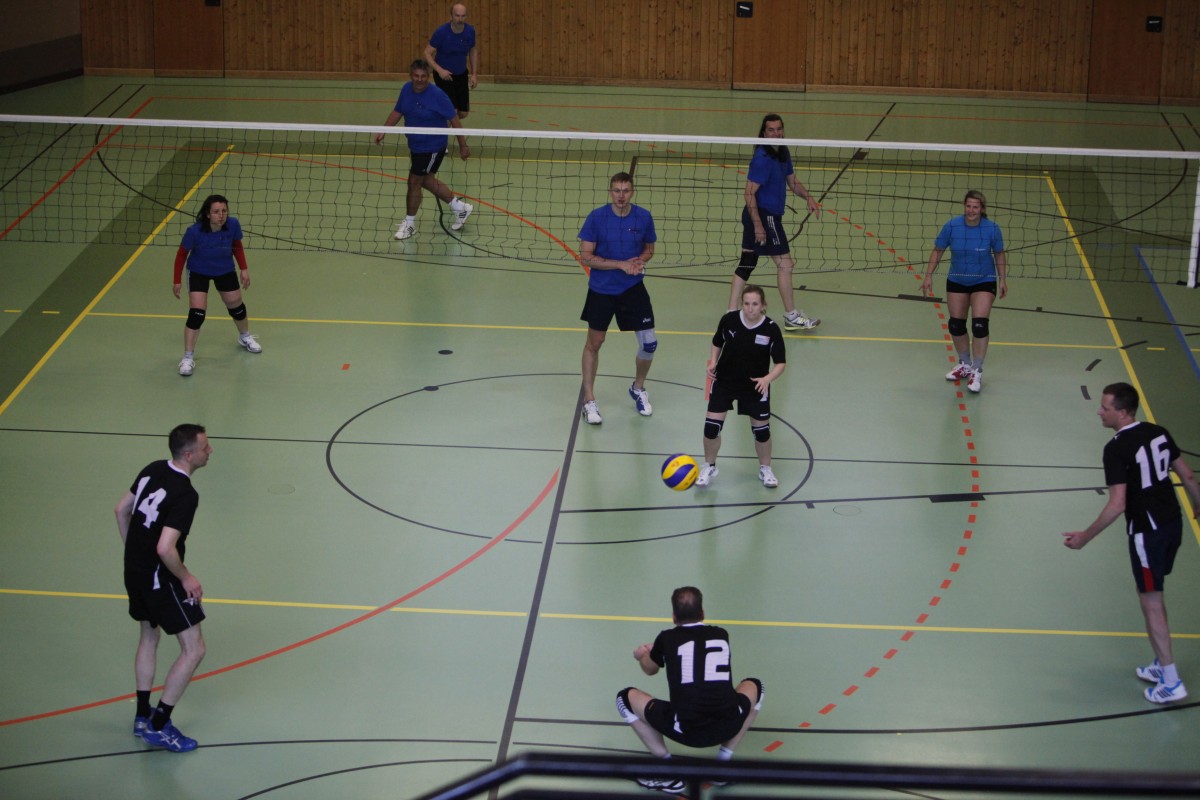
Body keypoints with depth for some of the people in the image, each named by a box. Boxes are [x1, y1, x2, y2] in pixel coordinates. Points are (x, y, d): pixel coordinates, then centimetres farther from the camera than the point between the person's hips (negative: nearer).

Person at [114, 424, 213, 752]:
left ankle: (143, 717, 35)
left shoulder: (153, 470, 0)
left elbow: (121, 510, 12)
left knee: (149, 637, 25)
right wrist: (186, 578, -14)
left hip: (134, 572, 9)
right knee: (193, 649, -1)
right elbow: (165, 548, -31)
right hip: (161, 578, -9)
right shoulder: (185, 495, -26)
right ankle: (158, 726, 3)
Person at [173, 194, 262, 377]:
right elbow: (182, 254, -15)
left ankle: (245, 337, 50)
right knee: (196, 313, -14)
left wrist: (244, 269, -3)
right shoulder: (195, 232, -33)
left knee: (235, 305, 18)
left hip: (225, 271, 3)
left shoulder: (233, 225, -25)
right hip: (198, 272, -3)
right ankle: (188, 358, -2)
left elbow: (237, 246, -3)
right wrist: (177, 281, -12)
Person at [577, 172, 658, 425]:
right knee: (594, 343, 9)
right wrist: (621, 265, -20)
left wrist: (639, 261, -12)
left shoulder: (644, 217, -6)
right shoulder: (596, 217, -13)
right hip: (601, 290, -2)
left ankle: (638, 389, 27)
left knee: (649, 343, -1)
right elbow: (585, 257, -14)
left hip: (633, 289, 2)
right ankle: (589, 400, 22)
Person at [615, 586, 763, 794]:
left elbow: (650, 669, 29)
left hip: (685, 730, -3)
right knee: (754, 685, 35)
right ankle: (724, 762, 23)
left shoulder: (667, 638, 6)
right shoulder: (721, 635, 14)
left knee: (626, 697, 18)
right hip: (727, 727, 3)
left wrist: (642, 656, 55)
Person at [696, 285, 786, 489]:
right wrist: (713, 362, -10)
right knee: (712, 425, -2)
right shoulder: (729, 320, -16)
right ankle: (709, 467, 23)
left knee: (761, 429, 9)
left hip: (755, 386, -1)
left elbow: (781, 363, -15)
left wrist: (767, 378, -33)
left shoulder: (771, 329, -20)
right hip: (724, 380, 1)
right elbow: (717, 342, 5)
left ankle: (765, 469, 34)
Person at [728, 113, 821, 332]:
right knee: (785, 264, -1)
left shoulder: (783, 153, 9)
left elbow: (792, 181, 20)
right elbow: (750, 193, -21)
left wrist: (808, 198, 3)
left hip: (763, 217, 9)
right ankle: (791, 317, 10)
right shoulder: (762, 158, -19)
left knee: (747, 263, 10)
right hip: (764, 216, -9)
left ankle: (732, 313, 14)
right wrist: (758, 224, -24)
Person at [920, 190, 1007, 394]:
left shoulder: (992, 228, -17)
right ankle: (965, 365, 32)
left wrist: (1003, 279, -2)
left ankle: (976, 372, -2)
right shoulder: (952, 226, -16)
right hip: (956, 281, 2)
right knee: (956, 325, 9)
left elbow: (999, 254, -1)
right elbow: (938, 251, -3)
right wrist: (928, 275, -6)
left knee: (980, 325, -15)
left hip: (984, 282, -2)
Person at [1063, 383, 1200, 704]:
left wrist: (1085, 537, -14)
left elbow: (1117, 504, -23)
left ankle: (1171, 682, 6)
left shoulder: (1117, 448, -19)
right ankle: (1162, 665, 29)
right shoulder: (1158, 432, 3)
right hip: (1173, 522, 8)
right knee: (1154, 597, 21)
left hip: (1147, 531, -8)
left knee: (1151, 603, 2)